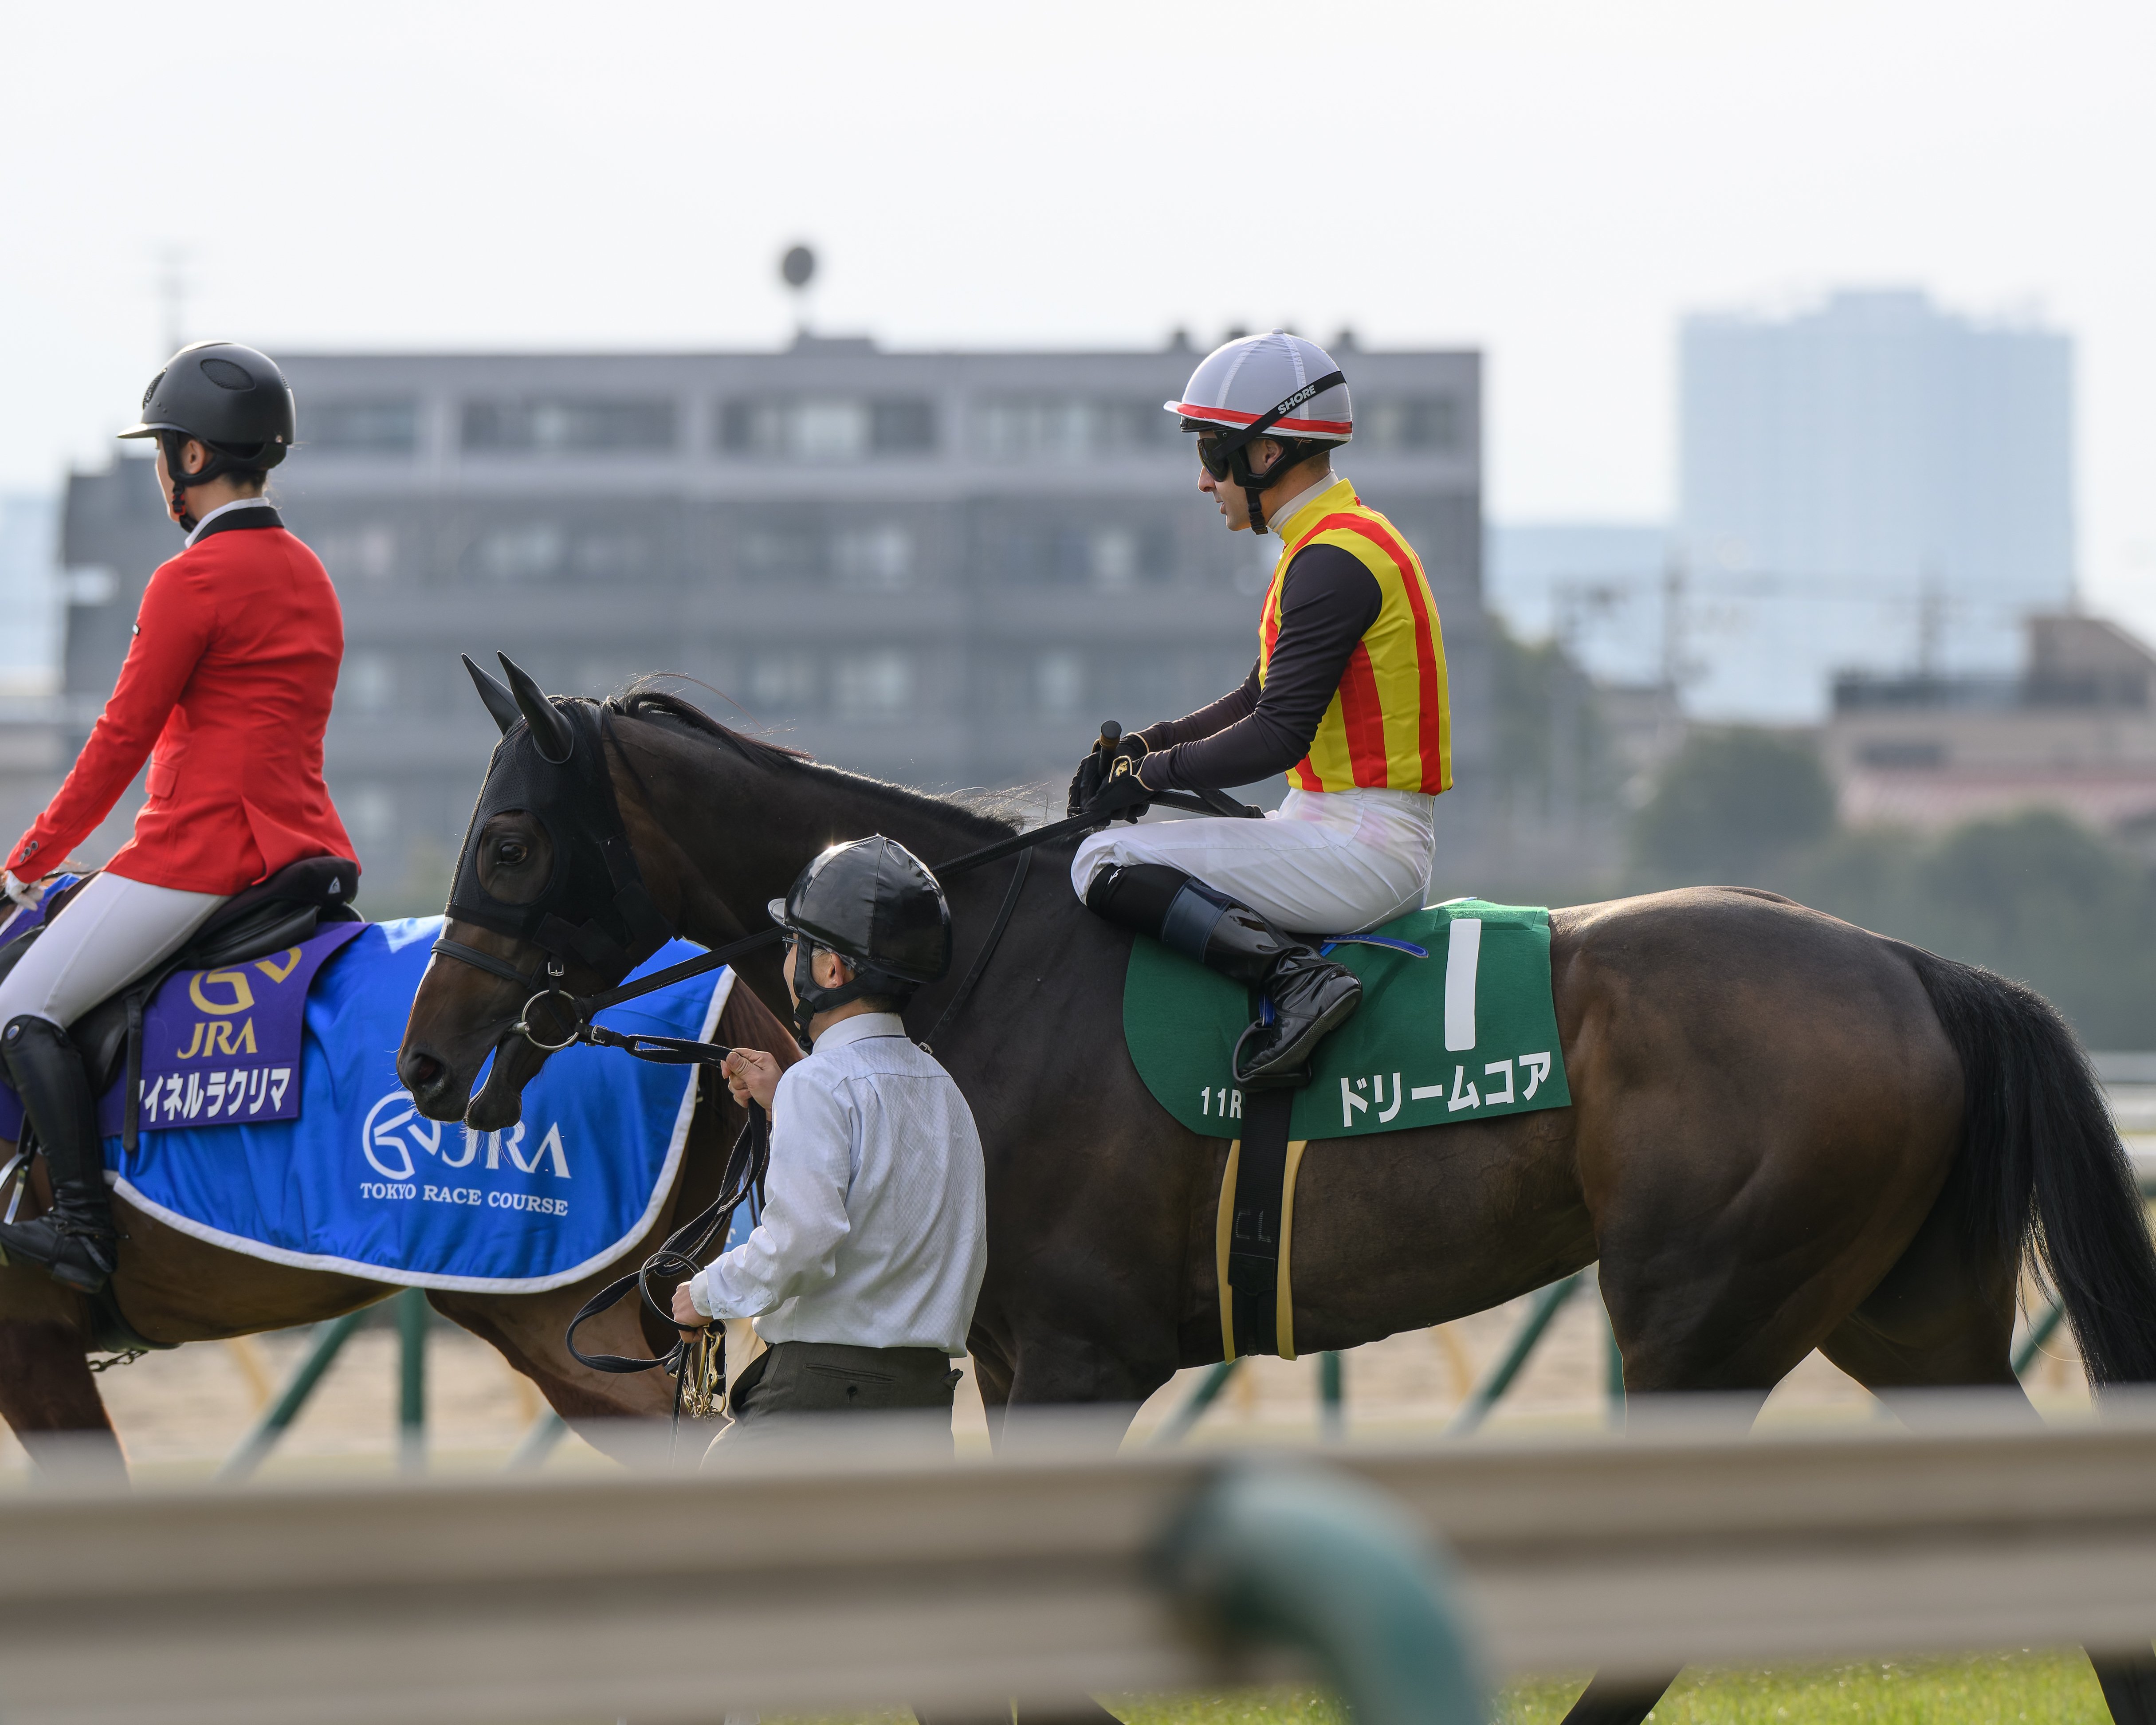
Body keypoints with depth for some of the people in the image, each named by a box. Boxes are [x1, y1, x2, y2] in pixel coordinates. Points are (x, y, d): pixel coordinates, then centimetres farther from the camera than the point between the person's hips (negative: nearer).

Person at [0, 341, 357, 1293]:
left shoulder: (193, 581, -13)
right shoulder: (308, 575, 14)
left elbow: (121, 739, -10)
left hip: (202, 847, -9)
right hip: (302, 841, 9)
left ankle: (85, 1228, -11)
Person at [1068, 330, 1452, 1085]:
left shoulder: (1333, 562, -17)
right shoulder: (1336, 543, 16)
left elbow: (1277, 735, -21)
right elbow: (1261, 699, 23)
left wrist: (1154, 773, -10)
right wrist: (1143, 746, 12)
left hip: (1359, 848, -11)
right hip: (1376, 846, 11)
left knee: (1107, 865, -15)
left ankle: (1296, 977, -25)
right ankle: (1297, 974, 10)